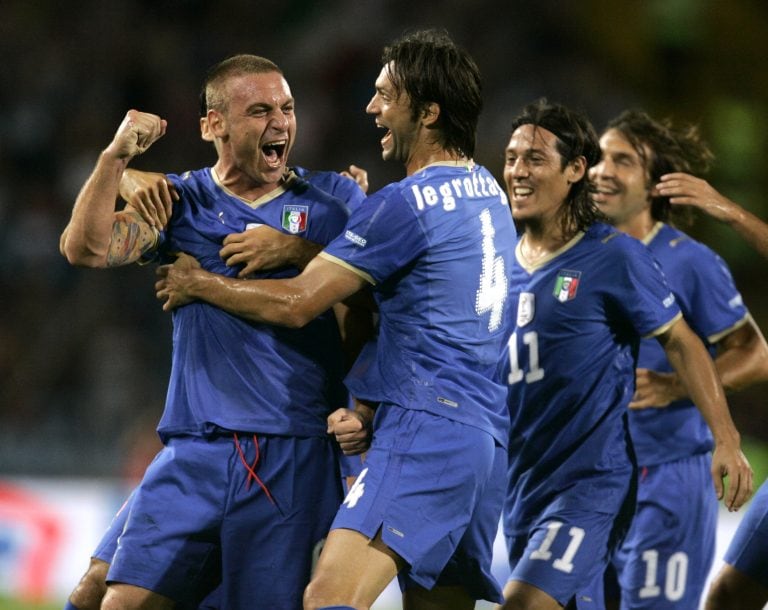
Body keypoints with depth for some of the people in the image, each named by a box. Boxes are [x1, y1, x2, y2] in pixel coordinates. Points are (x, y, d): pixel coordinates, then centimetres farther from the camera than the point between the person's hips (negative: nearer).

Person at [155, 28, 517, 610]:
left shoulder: (406, 203, -10)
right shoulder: (490, 192, 18)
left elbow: (295, 304, -7)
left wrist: (198, 283, 7)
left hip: (425, 429, -10)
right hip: (489, 440, 10)